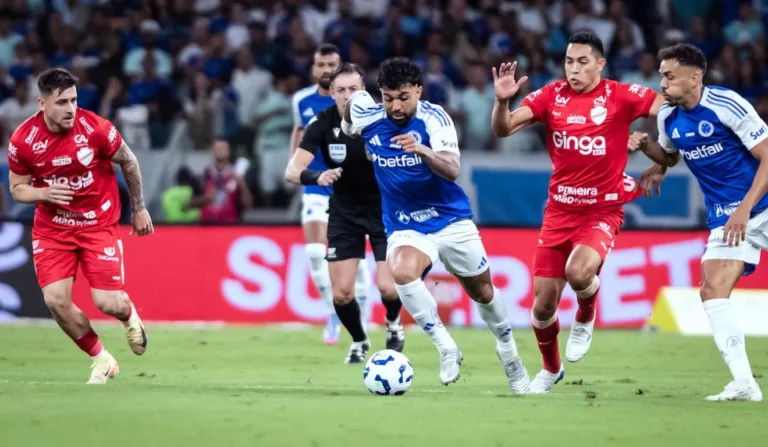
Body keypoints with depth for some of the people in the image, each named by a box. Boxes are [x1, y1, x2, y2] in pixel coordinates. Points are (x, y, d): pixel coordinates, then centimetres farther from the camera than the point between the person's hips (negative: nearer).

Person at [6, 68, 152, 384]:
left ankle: (129, 316, 32)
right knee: (56, 300, -13)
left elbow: (128, 162, 1)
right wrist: (43, 193, -22)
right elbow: (17, 188, 0)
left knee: (109, 304, -10)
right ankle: (101, 360, 11)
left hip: (99, 224, -2)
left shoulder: (97, 129, -18)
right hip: (51, 226, 2)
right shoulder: (22, 141, -14)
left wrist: (139, 208, 9)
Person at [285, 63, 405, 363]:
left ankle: (393, 324, 21)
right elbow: (292, 171, -23)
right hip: (344, 212, 2)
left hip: (385, 210, -2)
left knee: (389, 288, -14)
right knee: (341, 293, -4)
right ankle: (359, 342, 26)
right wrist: (316, 177, -43)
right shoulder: (323, 123, -17)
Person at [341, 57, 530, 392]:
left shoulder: (434, 118, -20)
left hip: (451, 221, 0)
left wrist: (422, 150, -51)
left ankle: (507, 348, 43)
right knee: (401, 272, -32)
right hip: (405, 228, 1)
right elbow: (352, 102, 12)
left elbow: (452, 170, -34)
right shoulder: (368, 116, -13)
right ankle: (445, 347, -19)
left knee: (482, 291, 14)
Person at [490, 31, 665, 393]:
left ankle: (585, 319, 4)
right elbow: (503, 129, -9)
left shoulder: (620, 97, -9)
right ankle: (550, 369, 34)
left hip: (603, 210, -3)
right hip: (559, 210, 3)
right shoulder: (551, 95, -2)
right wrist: (502, 101, -28)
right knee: (543, 305, 4)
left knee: (579, 272, -32)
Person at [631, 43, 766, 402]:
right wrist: (645, 147, 4)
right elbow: (670, 156, 26)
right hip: (725, 218, 5)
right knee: (712, 292, -11)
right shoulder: (668, 117, 4)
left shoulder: (727, 105, -15)